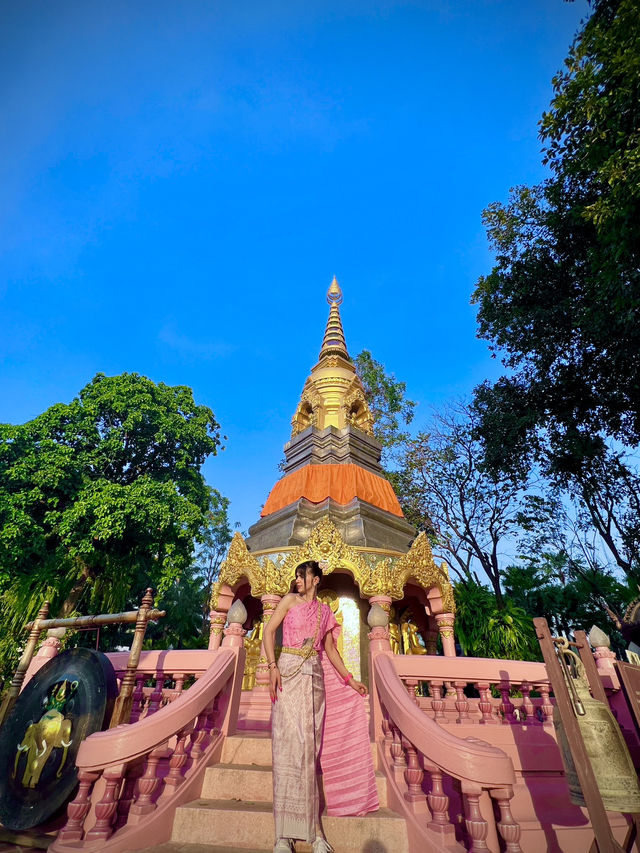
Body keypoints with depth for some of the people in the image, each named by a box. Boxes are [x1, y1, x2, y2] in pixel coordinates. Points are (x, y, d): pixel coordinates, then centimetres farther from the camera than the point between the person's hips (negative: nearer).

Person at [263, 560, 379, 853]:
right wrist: (272, 666, -16)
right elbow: (269, 631, -5)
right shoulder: (290, 600, 1)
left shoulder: (324, 612, 11)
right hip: (289, 673, -3)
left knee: (311, 746, 4)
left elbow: (330, 649, 17)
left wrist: (350, 680, 16)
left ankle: (312, 828, 16)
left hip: (315, 676, 3)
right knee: (289, 744, -4)